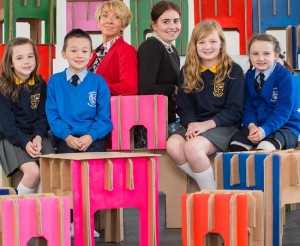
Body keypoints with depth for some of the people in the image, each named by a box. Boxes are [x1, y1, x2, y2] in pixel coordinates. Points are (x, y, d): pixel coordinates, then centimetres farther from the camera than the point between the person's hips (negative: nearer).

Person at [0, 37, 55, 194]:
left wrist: (38, 137, -13)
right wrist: (25, 143, -21)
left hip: (37, 136, 4)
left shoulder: (40, 84, 7)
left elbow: (42, 115, 6)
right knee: (33, 171, -27)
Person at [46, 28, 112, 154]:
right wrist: (67, 136, -11)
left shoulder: (99, 82, 9)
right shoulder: (55, 81, 10)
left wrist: (91, 136, -11)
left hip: (94, 138, 0)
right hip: (66, 139, 0)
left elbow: (104, 117, 6)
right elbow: (52, 115, 6)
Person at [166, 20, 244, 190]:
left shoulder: (233, 71, 0)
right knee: (173, 145, -30)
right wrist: (190, 124, -13)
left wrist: (207, 124, -18)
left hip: (224, 125, -4)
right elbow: (184, 106, 10)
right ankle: (206, 184, -17)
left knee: (192, 147, -34)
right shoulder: (187, 72, 12)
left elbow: (234, 110, -5)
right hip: (195, 124, 4)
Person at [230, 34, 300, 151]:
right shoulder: (249, 76, 8)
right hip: (256, 125, 5)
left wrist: (264, 130, -30)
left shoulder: (285, 76, -11)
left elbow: (283, 110, -17)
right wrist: (251, 125, -16)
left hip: (285, 126, -5)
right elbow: (247, 106, 7)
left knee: (265, 147, -36)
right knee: (235, 144, -25)